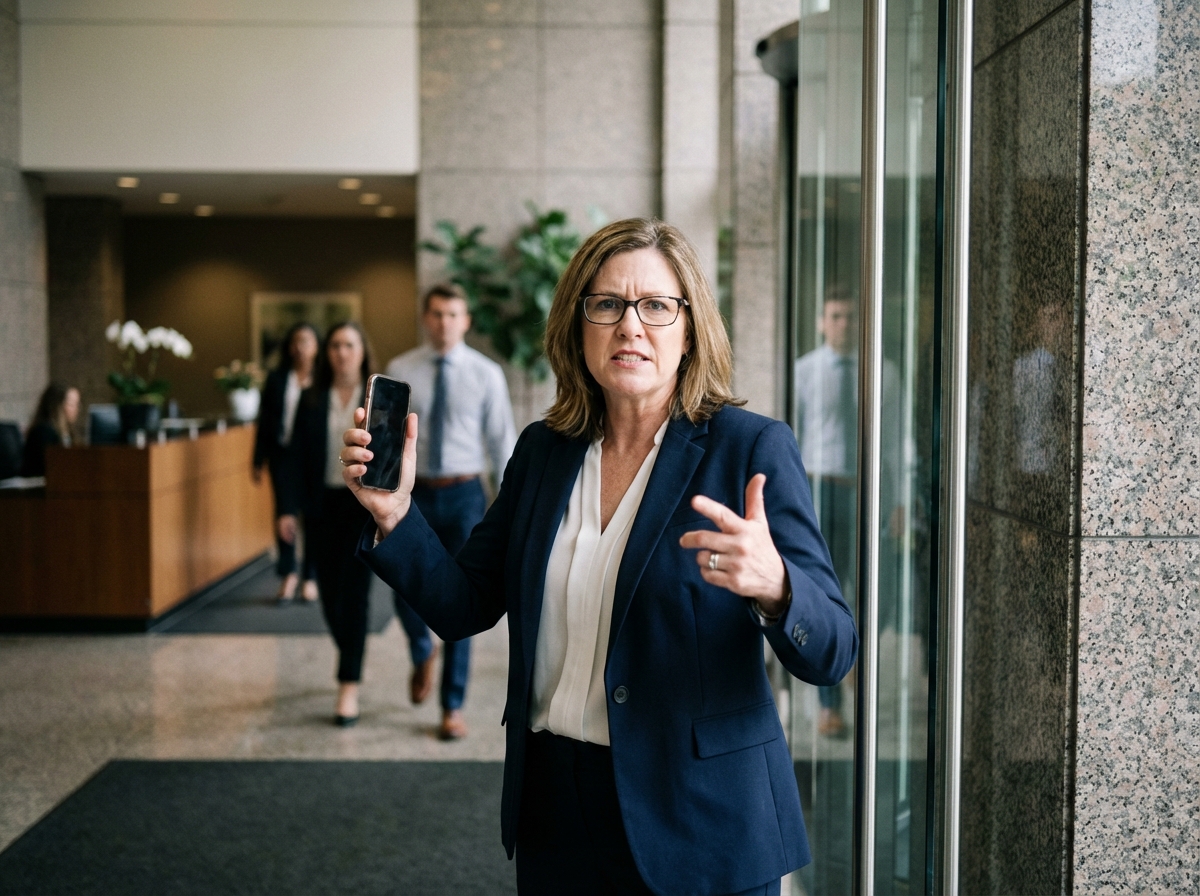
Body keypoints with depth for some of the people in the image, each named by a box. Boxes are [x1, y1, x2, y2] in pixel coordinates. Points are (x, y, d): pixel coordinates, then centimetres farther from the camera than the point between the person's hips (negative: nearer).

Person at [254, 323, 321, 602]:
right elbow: (265, 421, 8)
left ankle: (310, 577, 14)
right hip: (282, 453, 2)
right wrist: (259, 461, 6)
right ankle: (288, 574, 17)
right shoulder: (276, 379, 7)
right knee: (283, 514, 2)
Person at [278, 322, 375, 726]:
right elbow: (296, 457, 4)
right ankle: (352, 664, 33)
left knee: (353, 594, -7)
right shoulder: (311, 399, 6)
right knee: (330, 594, 8)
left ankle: (349, 688, -4)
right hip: (323, 506, 3)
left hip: (365, 506, -3)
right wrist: (289, 508, -5)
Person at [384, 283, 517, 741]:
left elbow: (502, 440, 0)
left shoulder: (486, 373, -2)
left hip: (463, 495, -1)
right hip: (414, 493, 1)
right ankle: (422, 655, 36)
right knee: (406, 593, 0)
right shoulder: (399, 371, 0)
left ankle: (453, 707, 16)